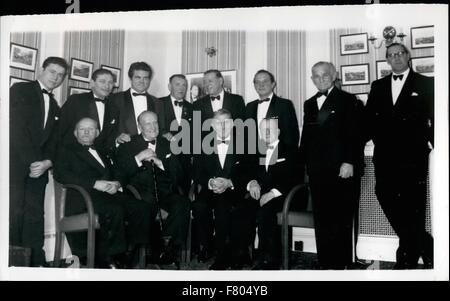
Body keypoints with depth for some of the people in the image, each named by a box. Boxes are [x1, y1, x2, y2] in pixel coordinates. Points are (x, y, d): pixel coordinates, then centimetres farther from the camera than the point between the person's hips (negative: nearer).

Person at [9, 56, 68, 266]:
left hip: (38, 167, 6)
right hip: (15, 163, -5)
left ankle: (35, 263, 4)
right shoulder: (20, 90, 2)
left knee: (35, 216, 1)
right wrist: (32, 161, -12)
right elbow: (16, 128, -8)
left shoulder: (55, 108, 22)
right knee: (14, 213, -13)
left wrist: (47, 162, -4)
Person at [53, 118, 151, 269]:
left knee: (142, 208, -21)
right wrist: (95, 183, -14)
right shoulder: (67, 151, 16)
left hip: (108, 194, 5)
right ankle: (106, 258, -21)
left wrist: (116, 183, 0)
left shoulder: (101, 153, 34)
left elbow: (117, 174, 27)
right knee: (115, 210, -35)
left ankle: (128, 254, -16)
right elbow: (60, 174, -3)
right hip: (83, 197, -5)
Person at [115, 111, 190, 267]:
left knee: (183, 203, -27)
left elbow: (178, 172, 9)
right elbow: (121, 171, -2)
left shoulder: (167, 144, 19)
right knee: (149, 204, -35)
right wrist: (139, 157, -13)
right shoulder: (129, 144, 13)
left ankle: (170, 246, -17)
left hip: (165, 192, 3)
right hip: (141, 192, -2)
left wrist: (158, 161, -5)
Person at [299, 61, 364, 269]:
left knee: (341, 220, -1)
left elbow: (354, 134, -6)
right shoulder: (309, 104, 19)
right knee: (321, 220, 5)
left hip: (342, 170, -5)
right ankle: (325, 263, 13)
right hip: (317, 172, 5)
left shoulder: (348, 101, 2)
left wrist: (349, 162, -14)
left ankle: (341, 264, 9)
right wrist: (304, 162, 11)